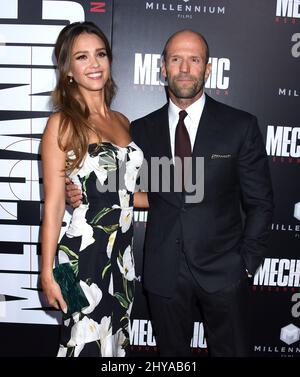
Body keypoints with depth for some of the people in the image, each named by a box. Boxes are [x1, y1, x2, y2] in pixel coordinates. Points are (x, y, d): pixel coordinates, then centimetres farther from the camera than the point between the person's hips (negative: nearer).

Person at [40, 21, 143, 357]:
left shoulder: (122, 121, 8)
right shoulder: (62, 123, -10)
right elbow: (54, 205, -12)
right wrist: (47, 273, -12)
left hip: (123, 254, 6)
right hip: (84, 254, -6)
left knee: (116, 341, 21)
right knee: (88, 344, 9)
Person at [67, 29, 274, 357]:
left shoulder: (241, 126, -4)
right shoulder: (141, 130, 1)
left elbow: (259, 202, -1)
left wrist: (247, 262, -4)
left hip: (223, 272, -1)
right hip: (163, 275, 2)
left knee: (231, 351, 16)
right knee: (171, 353, 20)